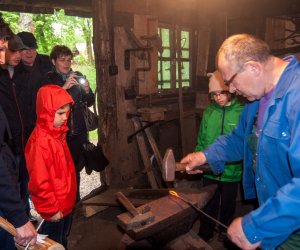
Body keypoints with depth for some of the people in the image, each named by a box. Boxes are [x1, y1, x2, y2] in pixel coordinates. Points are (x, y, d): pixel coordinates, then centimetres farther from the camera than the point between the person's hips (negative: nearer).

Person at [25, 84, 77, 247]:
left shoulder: (57, 134, 2)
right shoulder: (40, 141, -26)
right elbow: (39, 182, -25)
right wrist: (52, 209, -17)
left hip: (66, 202, 8)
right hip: (55, 208, -8)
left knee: (62, 240, 25)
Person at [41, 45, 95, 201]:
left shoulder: (78, 77, 9)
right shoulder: (48, 79, -1)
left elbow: (89, 102, 12)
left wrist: (87, 90, -9)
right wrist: (64, 87, -23)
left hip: (78, 131, 3)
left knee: (76, 167, 10)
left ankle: (75, 200, 27)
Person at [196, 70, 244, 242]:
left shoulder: (242, 112, -13)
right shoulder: (209, 112, -3)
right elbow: (201, 140, 6)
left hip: (231, 171, -2)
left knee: (228, 204, 20)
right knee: (209, 204, 18)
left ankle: (225, 230, 46)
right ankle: (205, 235, 39)